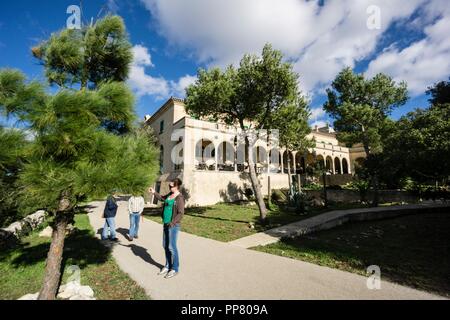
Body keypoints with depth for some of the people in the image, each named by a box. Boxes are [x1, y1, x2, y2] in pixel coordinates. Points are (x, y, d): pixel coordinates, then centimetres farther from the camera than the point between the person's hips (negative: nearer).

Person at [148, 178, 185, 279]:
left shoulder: (179, 198, -16)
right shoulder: (170, 194, 8)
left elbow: (180, 213, -19)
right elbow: (162, 198, 28)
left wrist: (172, 223, -22)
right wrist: (154, 192, 17)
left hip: (173, 225, -8)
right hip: (166, 224, 8)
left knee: (172, 247, 0)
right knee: (165, 246, 15)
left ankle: (175, 269, 16)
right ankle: (167, 266, 31)